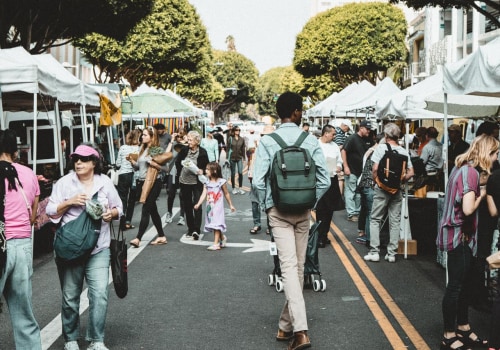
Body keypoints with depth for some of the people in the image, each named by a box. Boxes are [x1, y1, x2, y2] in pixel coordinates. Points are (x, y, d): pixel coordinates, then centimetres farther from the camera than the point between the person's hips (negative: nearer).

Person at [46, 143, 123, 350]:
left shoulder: (105, 182, 4)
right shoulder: (64, 183, -1)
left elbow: (119, 208, 12)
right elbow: (50, 212, -1)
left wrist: (112, 213, -9)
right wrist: (69, 202, -16)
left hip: (99, 249, 1)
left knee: (99, 295, -9)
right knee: (70, 297, 9)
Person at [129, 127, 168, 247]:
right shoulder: (142, 149, 11)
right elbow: (138, 166, 16)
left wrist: (153, 163, -27)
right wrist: (132, 161, -2)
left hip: (153, 183, -8)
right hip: (142, 182, 8)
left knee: (146, 210, -9)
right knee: (153, 210, 14)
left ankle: (138, 238, -11)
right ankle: (161, 237, 23)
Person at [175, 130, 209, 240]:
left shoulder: (202, 152, -8)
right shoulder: (184, 150, 0)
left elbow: (207, 166, 0)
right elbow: (177, 162, 16)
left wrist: (202, 171, -19)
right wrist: (181, 172, 8)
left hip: (197, 182, -4)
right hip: (184, 181, 4)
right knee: (187, 206, 10)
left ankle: (196, 230, -14)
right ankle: (190, 229, 20)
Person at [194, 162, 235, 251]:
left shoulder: (221, 182, -8)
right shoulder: (207, 183, 3)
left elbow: (226, 194, 3)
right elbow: (204, 194, -6)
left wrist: (230, 205, 9)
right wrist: (198, 204, -20)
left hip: (218, 207, -5)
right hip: (210, 207, 5)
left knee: (217, 224, -7)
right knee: (212, 223, 12)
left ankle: (216, 243, -5)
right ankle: (222, 238, 34)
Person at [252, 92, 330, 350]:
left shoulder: (267, 141, -7)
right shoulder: (311, 141, -3)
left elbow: (258, 180, -13)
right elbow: (324, 180, -5)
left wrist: (266, 206, 3)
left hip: (278, 210, -2)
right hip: (303, 211, 2)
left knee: (288, 267, -7)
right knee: (299, 267, 13)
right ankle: (286, 326, 24)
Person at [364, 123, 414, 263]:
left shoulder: (381, 148, -8)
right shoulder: (404, 151, 2)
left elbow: (375, 168, -15)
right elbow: (410, 172, -1)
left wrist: (375, 181, 0)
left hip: (382, 189, -3)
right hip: (396, 190, 3)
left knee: (375, 220, 6)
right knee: (395, 221, 8)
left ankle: (374, 252, 3)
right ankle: (392, 253, 11)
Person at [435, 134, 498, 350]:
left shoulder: (464, 167, 10)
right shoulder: (471, 171, -20)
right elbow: (468, 209, -27)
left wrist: (480, 187, 1)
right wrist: (481, 195, -10)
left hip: (460, 233, 10)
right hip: (458, 235, -10)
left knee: (464, 283, 17)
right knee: (456, 285, -2)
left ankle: (463, 329, 29)